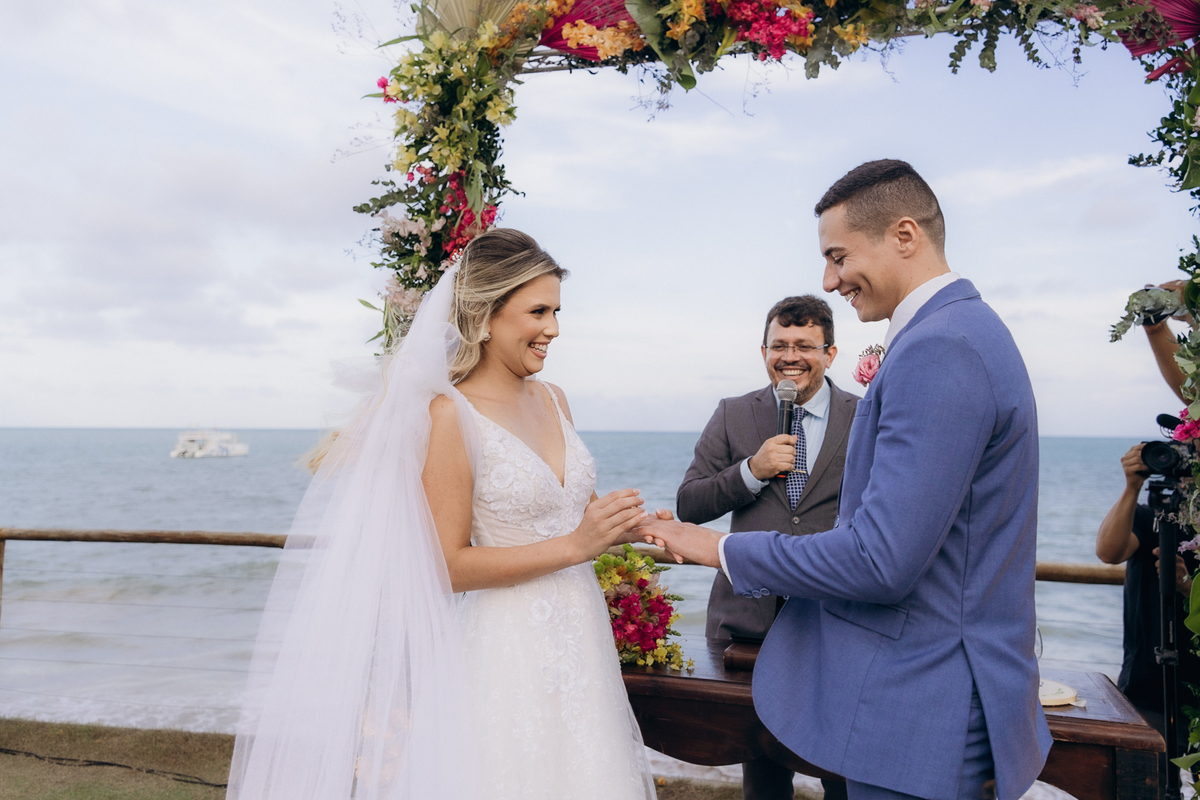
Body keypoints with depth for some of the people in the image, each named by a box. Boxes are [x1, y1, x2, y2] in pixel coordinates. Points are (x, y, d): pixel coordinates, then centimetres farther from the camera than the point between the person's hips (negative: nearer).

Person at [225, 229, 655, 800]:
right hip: (509, 646, -7)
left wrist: (622, 526, -2)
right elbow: (451, 565, -15)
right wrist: (573, 546, -19)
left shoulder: (553, 399, 6)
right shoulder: (452, 413, -14)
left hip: (582, 639, 7)